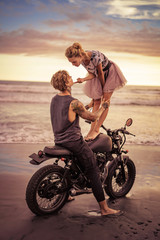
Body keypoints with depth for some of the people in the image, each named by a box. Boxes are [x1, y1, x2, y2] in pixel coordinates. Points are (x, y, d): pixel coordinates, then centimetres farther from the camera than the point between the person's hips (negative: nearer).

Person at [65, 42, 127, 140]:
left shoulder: (95, 57, -39)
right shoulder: (81, 59, -17)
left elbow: (100, 73, -24)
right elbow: (92, 74, -9)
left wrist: (103, 86, -11)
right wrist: (83, 79, -28)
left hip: (110, 72, -6)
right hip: (97, 75, 6)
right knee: (96, 102, 3)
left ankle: (96, 130, -3)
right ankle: (92, 129, 7)